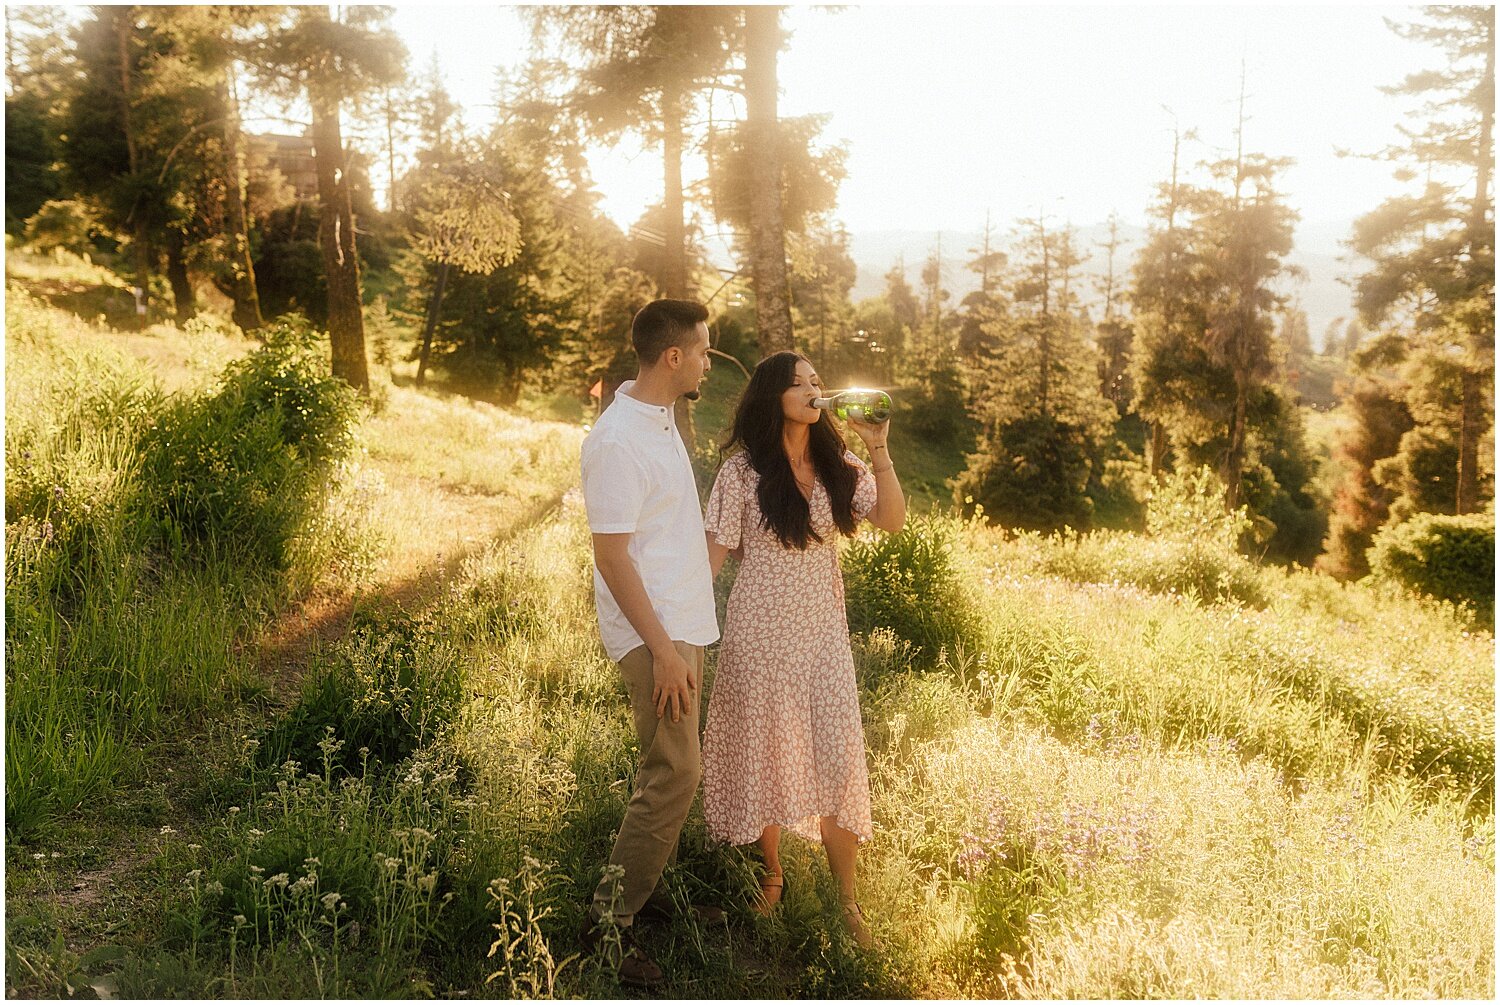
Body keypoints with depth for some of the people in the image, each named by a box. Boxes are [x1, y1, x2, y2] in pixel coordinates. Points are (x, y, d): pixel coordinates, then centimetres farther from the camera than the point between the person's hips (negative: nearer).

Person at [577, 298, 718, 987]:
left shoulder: (660, 420, 11)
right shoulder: (616, 441, -19)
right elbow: (611, 556, -20)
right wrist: (663, 650, -20)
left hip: (683, 624, 9)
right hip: (653, 634, -9)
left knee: (669, 767, 16)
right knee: (676, 772, -8)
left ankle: (647, 886, 30)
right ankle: (609, 918, 5)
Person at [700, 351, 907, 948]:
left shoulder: (837, 466, 3)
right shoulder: (742, 471, -7)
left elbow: (893, 519, -8)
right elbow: (715, 552, -5)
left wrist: (878, 448, -18)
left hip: (823, 630, 3)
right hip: (760, 630, -3)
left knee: (839, 756, 0)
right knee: (766, 751, 10)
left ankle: (846, 898, 14)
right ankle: (772, 873, 31)